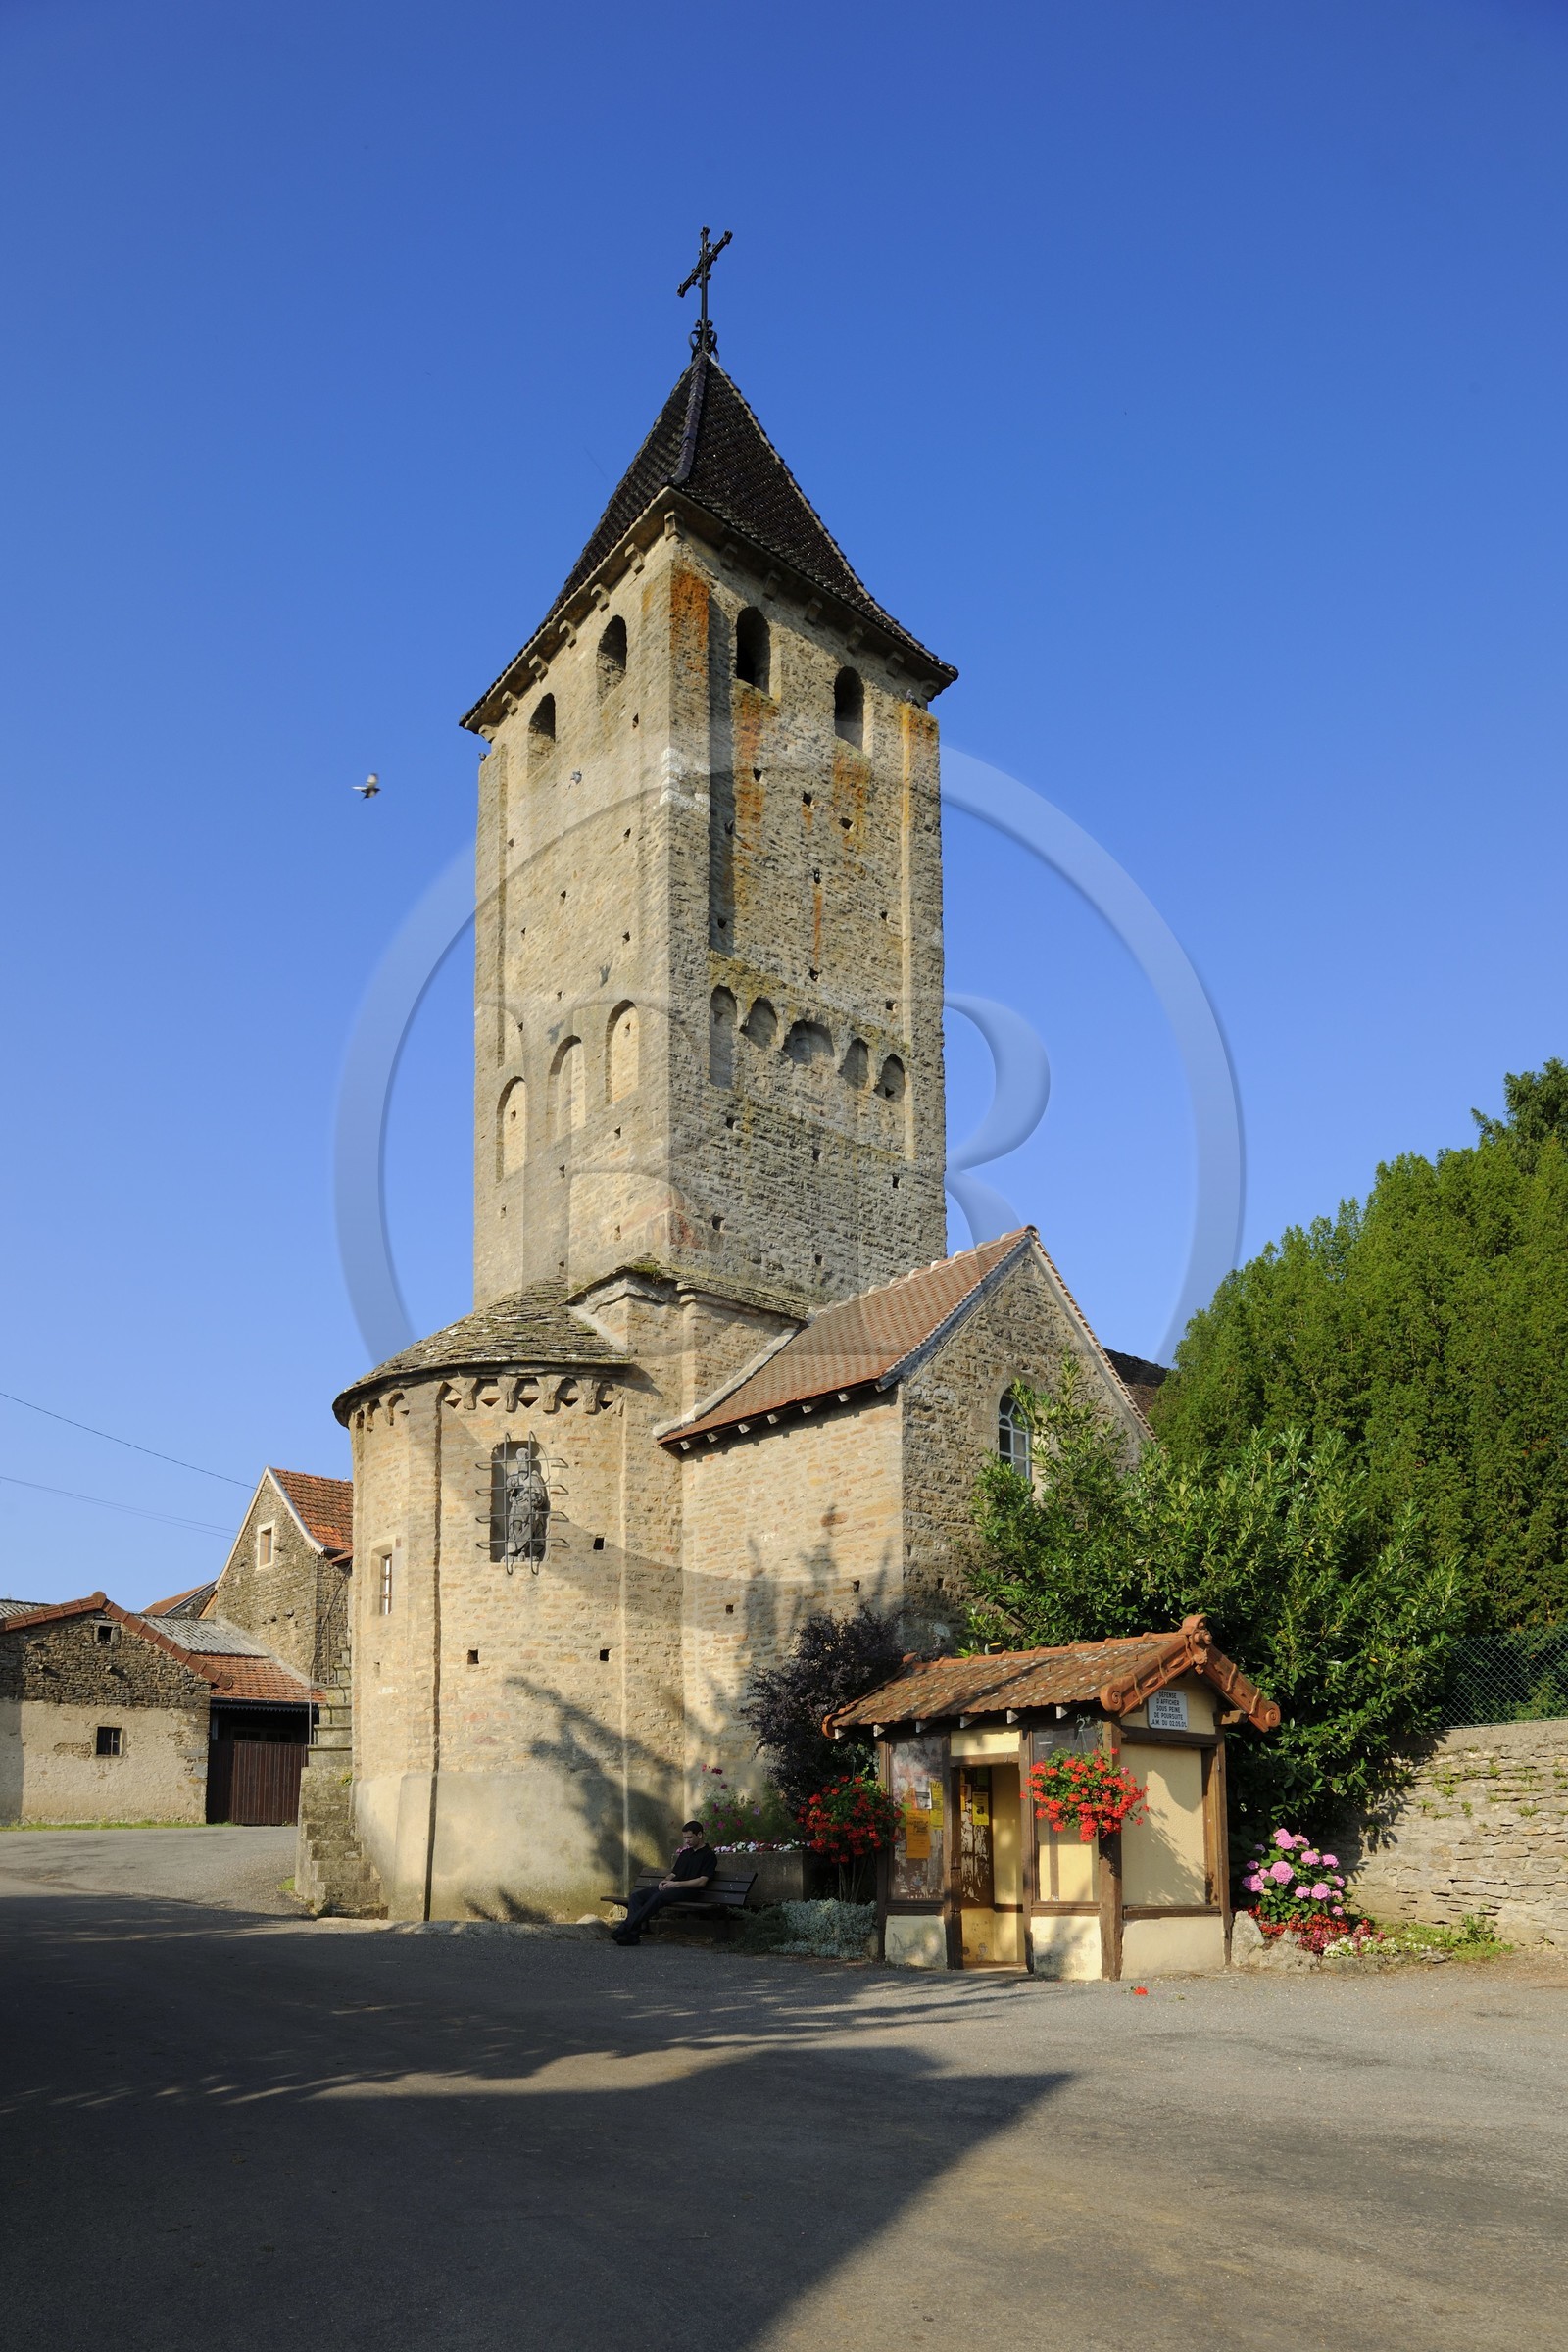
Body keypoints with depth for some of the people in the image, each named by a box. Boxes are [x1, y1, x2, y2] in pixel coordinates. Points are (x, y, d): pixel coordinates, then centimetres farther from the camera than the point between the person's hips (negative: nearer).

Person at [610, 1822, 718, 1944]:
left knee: (658, 1897, -35)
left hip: (687, 1890, -8)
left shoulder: (709, 1855, 0)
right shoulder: (685, 1853, 25)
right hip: (671, 1887, 8)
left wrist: (676, 1883, -14)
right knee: (637, 1895, -13)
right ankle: (633, 1934, -28)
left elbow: (701, 1881, -10)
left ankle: (625, 1928, -36)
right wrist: (665, 1881, 1)